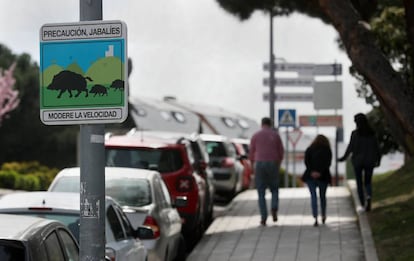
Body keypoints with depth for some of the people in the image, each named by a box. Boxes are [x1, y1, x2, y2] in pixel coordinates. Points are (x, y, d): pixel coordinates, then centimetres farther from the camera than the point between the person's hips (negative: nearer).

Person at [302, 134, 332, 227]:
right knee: (322, 196, 17)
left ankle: (315, 218, -13)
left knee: (313, 196, -1)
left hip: (310, 175, 0)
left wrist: (312, 171, -11)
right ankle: (323, 216, 29)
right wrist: (320, 172, -12)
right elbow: (328, 163, -6)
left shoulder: (309, 150, 11)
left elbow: (306, 162, -3)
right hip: (323, 176, 0)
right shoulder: (327, 150, 8)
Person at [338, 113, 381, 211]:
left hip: (357, 161, -2)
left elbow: (350, 147, -10)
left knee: (359, 183, 13)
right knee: (368, 182, 12)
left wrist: (344, 158, 2)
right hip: (369, 161, 2)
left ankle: (363, 204, 11)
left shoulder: (355, 133, -10)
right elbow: (376, 147, 1)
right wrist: (378, 160, 12)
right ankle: (369, 197, -17)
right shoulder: (372, 133, -1)